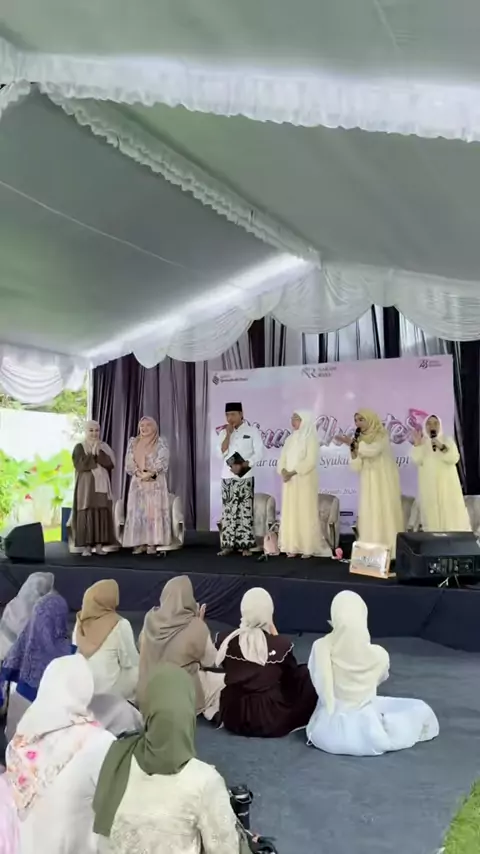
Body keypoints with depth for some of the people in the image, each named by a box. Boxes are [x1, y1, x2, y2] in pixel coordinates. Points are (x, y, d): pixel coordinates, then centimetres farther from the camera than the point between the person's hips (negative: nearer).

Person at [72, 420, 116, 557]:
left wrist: (98, 452, -12)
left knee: (102, 514, 1)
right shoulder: (79, 447, 2)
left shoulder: (104, 447, 13)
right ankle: (86, 546, -2)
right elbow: (81, 465, -13)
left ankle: (99, 545, 7)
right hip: (86, 485, -3)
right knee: (86, 514, -6)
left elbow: (110, 463, -3)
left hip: (102, 485, 3)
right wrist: (93, 453, -12)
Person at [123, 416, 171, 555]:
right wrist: (139, 473, -13)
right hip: (137, 482, 3)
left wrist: (150, 473, -20)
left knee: (154, 511, -7)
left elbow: (162, 462, -7)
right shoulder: (133, 443, 12)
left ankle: (152, 544, -5)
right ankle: (139, 543, 1)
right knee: (137, 511, -2)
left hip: (155, 482, -3)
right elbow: (129, 463, 4)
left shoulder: (160, 442, 3)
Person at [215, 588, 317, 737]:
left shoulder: (226, 640, -8)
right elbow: (292, 678, 5)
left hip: (233, 718, 4)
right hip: (271, 721, -3)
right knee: (305, 673, 12)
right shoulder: (281, 644, -15)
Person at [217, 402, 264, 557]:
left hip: (245, 476, -4)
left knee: (245, 510, -5)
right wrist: (228, 433, -7)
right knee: (228, 510, 3)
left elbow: (259, 453, -6)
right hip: (227, 476, 4)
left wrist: (242, 465, -15)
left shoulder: (252, 431, 0)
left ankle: (246, 545, -1)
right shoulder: (223, 432, 11)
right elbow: (222, 453, -1)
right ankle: (229, 544, 8)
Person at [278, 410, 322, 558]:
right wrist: (283, 471, -10)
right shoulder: (290, 439, 14)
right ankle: (293, 546, 10)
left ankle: (308, 548, 1)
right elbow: (282, 459, 11)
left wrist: (292, 472, -19)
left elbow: (310, 461, -15)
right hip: (290, 481, 6)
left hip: (305, 481, -6)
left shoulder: (310, 438, -6)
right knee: (290, 513, 5)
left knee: (305, 513, -5)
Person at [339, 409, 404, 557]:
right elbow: (356, 467, 4)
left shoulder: (382, 436, -2)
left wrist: (353, 443, -20)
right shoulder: (360, 440, 13)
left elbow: (372, 450, -24)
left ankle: (389, 551, -5)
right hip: (369, 483, 5)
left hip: (384, 481, -5)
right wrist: (353, 448, -7)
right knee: (369, 516, -1)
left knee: (385, 514, -8)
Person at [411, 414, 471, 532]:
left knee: (451, 511, -3)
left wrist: (441, 447, -23)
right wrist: (417, 445, -18)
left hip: (446, 482, -1)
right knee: (431, 512, -3)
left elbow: (454, 459, -10)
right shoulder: (422, 443, 6)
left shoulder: (447, 440, 4)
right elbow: (417, 461, -6)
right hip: (429, 483, 1)